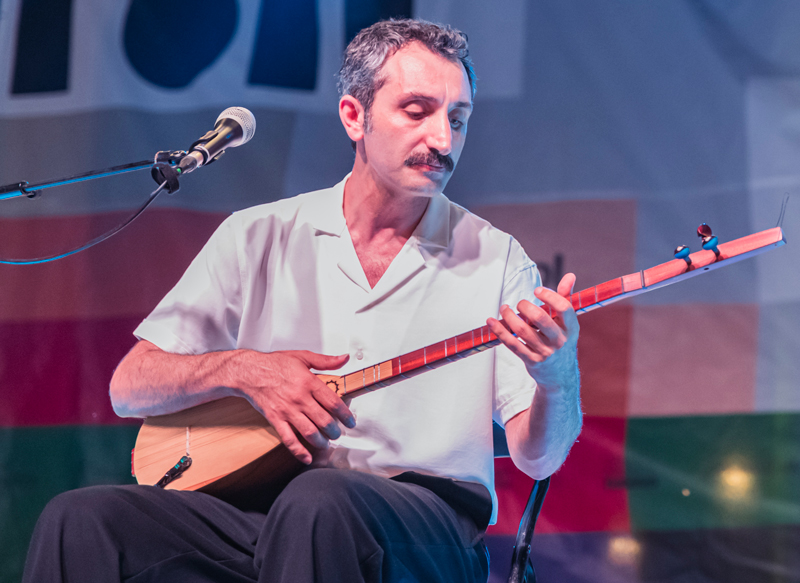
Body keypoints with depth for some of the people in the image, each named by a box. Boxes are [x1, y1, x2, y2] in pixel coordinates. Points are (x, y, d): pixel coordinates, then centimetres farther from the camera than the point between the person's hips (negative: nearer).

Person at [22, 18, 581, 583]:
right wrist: (242, 369, -11)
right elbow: (129, 388, 8)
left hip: (422, 532, -2)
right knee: (80, 520, -24)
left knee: (321, 501, -39)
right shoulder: (259, 237, 11)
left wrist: (557, 378, -23)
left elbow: (538, 457, 0)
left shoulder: (495, 260, 6)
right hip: (258, 506, 2)